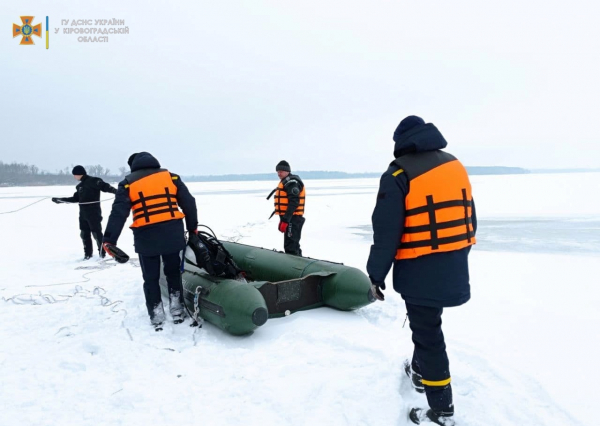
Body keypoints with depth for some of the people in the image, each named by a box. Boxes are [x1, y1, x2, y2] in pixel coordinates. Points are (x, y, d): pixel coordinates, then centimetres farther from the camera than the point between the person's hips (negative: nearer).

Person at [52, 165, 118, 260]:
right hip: (83, 212, 8)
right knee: (84, 234, 10)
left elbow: (104, 186, -22)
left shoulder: (93, 181, -10)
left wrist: (114, 190, -41)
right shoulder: (79, 185, 16)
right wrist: (60, 200, 27)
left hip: (93, 212, -8)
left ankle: (102, 253, 3)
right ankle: (88, 254, 19)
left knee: (96, 233, -6)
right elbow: (75, 198, 23)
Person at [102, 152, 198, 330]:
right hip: (173, 234, 2)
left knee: (151, 278, 12)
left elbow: (118, 213, -6)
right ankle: (177, 312, 23)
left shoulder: (129, 183, 4)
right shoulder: (171, 177, 9)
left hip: (147, 237, -2)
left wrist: (109, 239, -8)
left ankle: (157, 318, 16)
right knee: (173, 272, 19)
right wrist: (192, 227, 16)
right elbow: (189, 203, 7)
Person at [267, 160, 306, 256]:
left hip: (292, 219, -11)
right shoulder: (286, 182, 20)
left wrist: (285, 220, -27)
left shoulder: (292, 182, -13)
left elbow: (293, 203, -23)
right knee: (294, 245, 19)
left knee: (290, 248, -13)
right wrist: (283, 219, 24)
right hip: (292, 218, 11)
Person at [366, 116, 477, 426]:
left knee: (427, 334, 3)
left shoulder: (399, 174, -13)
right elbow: (469, 218, 14)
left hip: (421, 271, -7)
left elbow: (386, 230, -15)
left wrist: (376, 274, -7)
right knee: (425, 324, 26)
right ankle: (420, 372, 45)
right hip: (453, 268, 7)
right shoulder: (455, 166, 8)